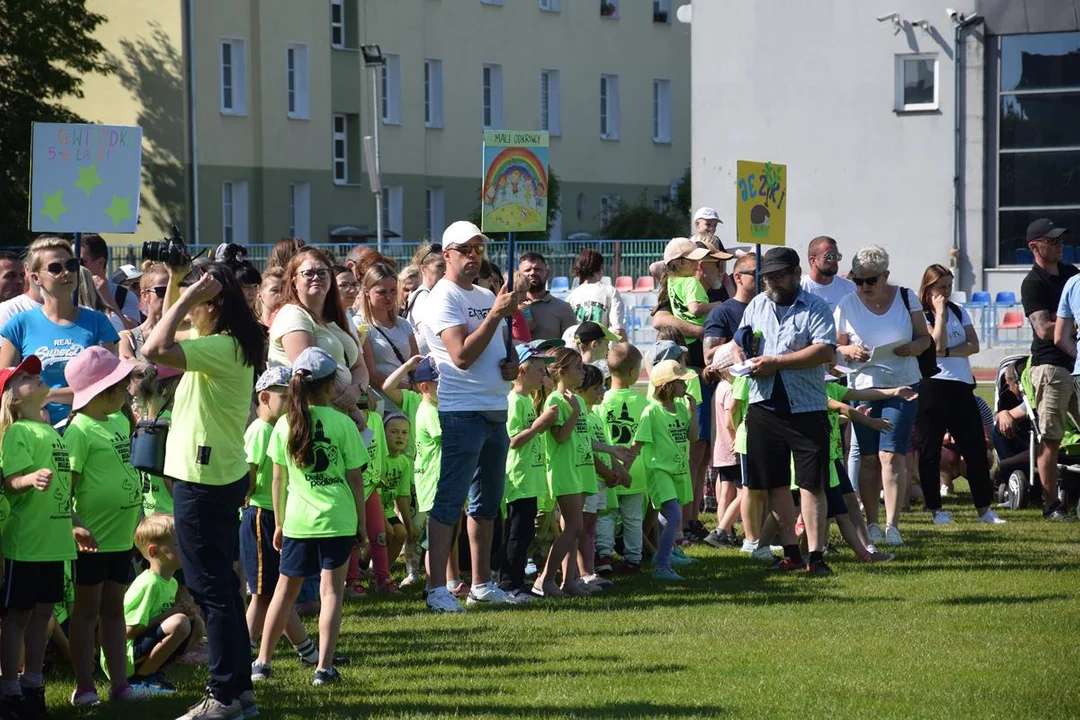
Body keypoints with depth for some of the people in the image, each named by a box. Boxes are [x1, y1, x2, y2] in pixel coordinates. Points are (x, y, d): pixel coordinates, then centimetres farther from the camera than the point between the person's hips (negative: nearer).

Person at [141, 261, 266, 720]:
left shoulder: (221, 348, -19)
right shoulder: (234, 345, 11)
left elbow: (155, 349, -31)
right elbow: (166, 338, 26)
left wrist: (185, 294, -21)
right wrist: (175, 281, 15)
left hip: (203, 482, -10)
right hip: (225, 476, 10)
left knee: (210, 588, -4)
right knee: (222, 586, 15)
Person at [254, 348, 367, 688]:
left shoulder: (285, 424, 0)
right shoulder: (342, 424, -7)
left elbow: (278, 479, 5)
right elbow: (355, 478, -4)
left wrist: (279, 523, 14)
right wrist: (361, 521, 6)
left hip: (297, 519, 2)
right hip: (338, 518, -2)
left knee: (286, 588, 15)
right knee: (331, 589, 2)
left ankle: (262, 661, 18)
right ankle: (324, 667, -4)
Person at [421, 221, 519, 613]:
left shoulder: (487, 297, 17)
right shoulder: (443, 299, -8)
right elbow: (462, 355, -19)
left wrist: (512, 364, 6)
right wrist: (495, 315, -21)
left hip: (496, 410, 9)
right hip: (461, 413, -9)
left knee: (487, 503, 14)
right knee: (448, 501, -9)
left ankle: (482, 584, 22)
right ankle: (437, 588, -10)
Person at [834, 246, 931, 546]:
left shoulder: (906, 298, 2)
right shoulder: (847, 306, 1)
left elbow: (924, 338, 8)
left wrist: (911, 347, -15)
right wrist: (848, 352, -16)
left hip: (903, 386, -1)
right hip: (864, 386, 1)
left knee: (892, 454, -10)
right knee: (869, 457, 4)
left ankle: (893, 526, -11)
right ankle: (871, 524, 13)